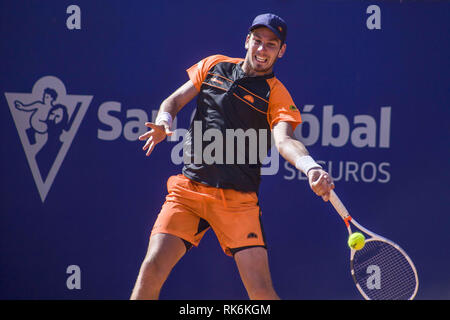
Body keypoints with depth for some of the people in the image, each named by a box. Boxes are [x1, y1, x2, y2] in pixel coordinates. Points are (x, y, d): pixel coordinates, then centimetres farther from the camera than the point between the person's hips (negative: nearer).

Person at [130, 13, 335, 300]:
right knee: (153, 267, -12)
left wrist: (311, 168, -39)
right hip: (188, 189, 2)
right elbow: (175, 100, 18)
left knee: (261, 290, -12)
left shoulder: (276, 95, 1)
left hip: (237, 200, -2)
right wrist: (163, 122, -7)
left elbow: (284, 141, -16)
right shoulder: (214, 66, 13)